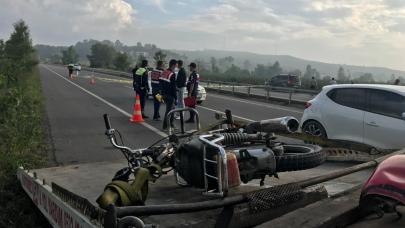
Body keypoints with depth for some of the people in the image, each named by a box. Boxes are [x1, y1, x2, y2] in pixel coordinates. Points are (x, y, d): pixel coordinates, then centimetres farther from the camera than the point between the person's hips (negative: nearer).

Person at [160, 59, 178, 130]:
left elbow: (161, 84, 15)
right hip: (170, 95, -9)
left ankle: (170, 123, 25)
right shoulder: (172, 74, -18)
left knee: (172, 108, 20)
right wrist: (175, 97, -13)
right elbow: (173, 87, -18)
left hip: (164, 94, 9)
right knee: (168, 110, 0)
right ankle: (165, 126, 5)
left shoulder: (163, 73, 9)